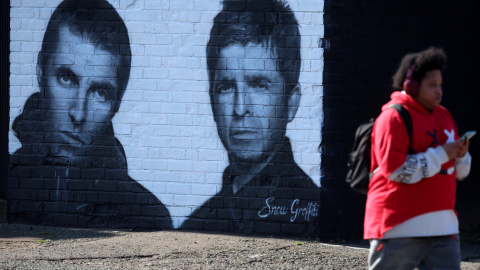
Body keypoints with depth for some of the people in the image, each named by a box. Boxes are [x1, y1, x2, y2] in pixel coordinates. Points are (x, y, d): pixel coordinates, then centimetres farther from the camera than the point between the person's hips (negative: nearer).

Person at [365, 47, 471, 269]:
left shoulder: (443, 116, 16)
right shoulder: (394, 117, -10)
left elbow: (459, 172, 23)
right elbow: (395, 169, -21)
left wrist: (461, 155, -1)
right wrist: (441, 155, -17)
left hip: (442, 226, 7)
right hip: (401, 227, -7)